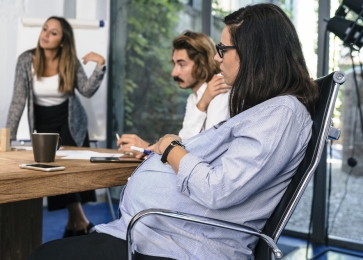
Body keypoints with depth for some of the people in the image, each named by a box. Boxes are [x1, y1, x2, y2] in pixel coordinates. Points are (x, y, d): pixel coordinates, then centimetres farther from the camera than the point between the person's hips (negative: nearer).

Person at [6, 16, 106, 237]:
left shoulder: (70, 62, -9)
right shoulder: (27, 60, -13)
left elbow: (87, 91, -17)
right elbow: (18, 100, -14)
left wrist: (100, 66, -30)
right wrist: (9, 135, -19)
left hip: (70, 123, 1)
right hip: (43, 124, 0)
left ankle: (72, 222, 13)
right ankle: (81, 222, 6)